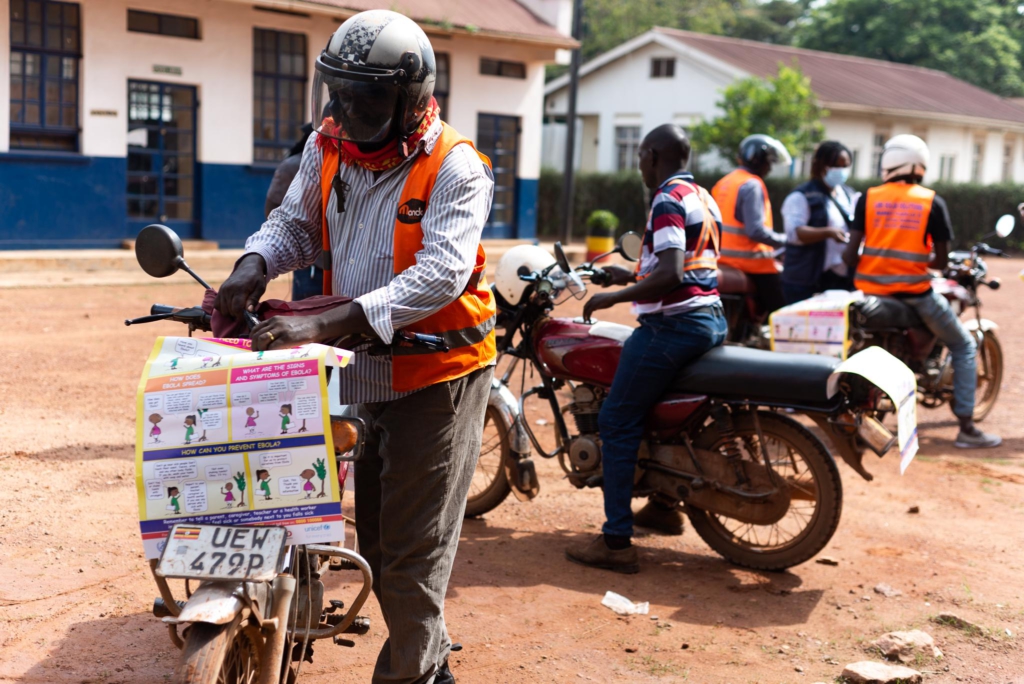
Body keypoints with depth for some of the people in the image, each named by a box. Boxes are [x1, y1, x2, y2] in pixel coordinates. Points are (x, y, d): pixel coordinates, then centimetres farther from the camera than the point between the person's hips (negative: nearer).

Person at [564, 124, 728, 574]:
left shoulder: (667, 201, -13)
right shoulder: (705, 200, 16)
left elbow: (670, 275, -25)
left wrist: (613, 298, -17)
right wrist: (632, 275, 23)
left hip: (673, 325, -10)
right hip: (711, 319, 10)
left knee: (617, 422, -6)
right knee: (651, 402, 30)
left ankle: (616, 541, -7)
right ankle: (665, 502, 37)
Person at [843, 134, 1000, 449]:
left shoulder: (868, 199, 2)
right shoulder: (932, 202, -2)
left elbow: (850, 254, -4)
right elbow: (941, 260, 0)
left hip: (871, 291, 2)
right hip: (915, 293, -2)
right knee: (964, 347, 15)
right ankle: (966, 427, 9)